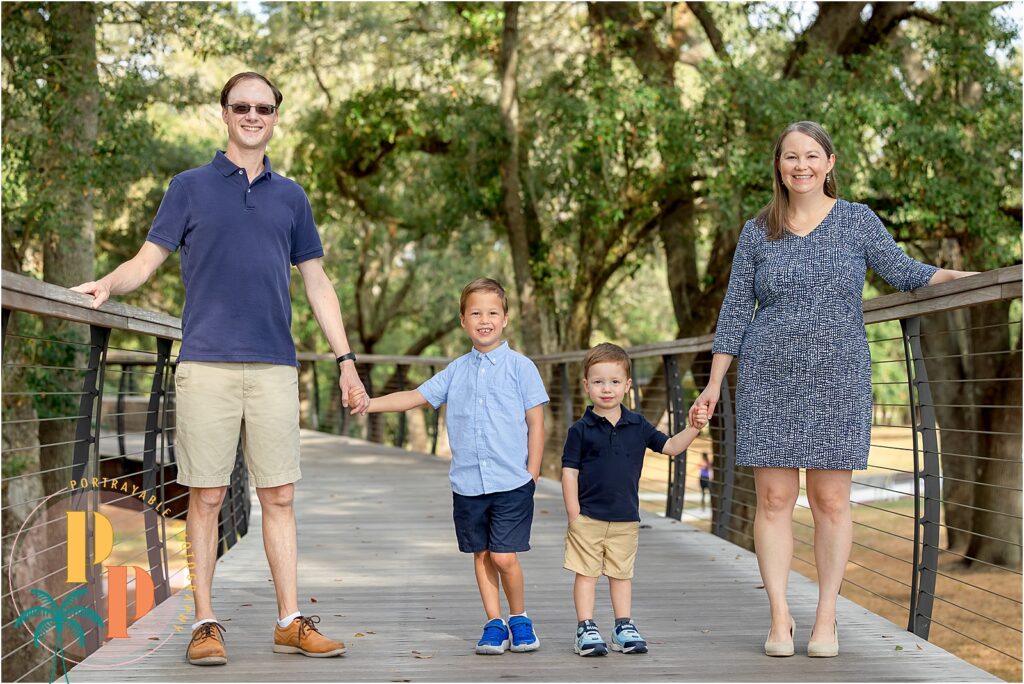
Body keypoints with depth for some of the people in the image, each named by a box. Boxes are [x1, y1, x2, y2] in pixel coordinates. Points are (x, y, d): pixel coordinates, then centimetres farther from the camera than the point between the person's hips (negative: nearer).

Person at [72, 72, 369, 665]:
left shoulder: (291, 197, 16)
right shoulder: (191, 187, 10)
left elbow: (317, 283, 18)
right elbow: (147, 260, 6)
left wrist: (346, 359, 13)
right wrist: (105, 285, -16)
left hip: (275, 366, 2)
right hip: (206, 364, -2)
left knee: (279, 496, 2)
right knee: (207, 497, 0)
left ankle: (291, 621, 7)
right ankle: (206, 622, 8)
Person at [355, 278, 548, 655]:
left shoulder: (520, 366, -1)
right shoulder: (456, 370, 9)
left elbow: (535, 424, 0)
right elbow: (415, 397, 10)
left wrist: (532, 474, -4)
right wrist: (369, 403, -1)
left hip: (511, 482, -4)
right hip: (467, 482, 4)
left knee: (504, 557, -7)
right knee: (481, 554, 9)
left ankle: (519, 617, 15)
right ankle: (495, 623, 21)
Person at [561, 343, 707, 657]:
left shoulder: (637, 426, 4)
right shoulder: (580, 430, -6)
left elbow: (671, 446, 8)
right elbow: (570, 472, -5)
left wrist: (693, 428, -9)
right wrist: (574, 516, -9)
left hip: (626, 519, 3)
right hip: (588, 518, -3)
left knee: (621, 574, 12)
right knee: (586, 573, 2)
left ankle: (624, 627, 21)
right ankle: (586, 629, 8)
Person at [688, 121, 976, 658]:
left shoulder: (857, 220, 7)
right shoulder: (757, 231, 8)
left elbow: (902, 271, 5)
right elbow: (735, 310, 9)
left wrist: (962, 275, -12)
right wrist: (713, 384, 7)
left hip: (838, 380, -1)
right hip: (769, 381, 1)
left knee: (831, 500, 0)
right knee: (774, 498, -1)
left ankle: (826, 618, 11)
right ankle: (780, 617, 8)